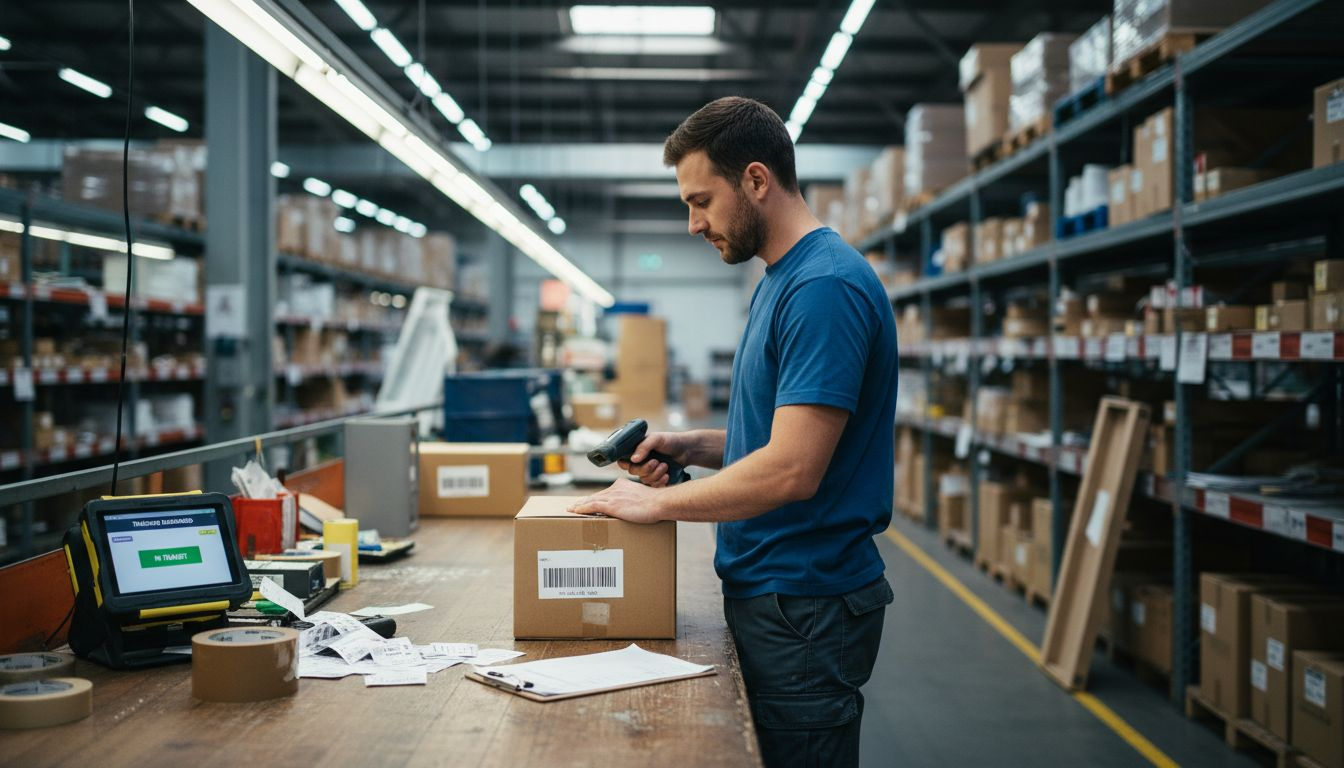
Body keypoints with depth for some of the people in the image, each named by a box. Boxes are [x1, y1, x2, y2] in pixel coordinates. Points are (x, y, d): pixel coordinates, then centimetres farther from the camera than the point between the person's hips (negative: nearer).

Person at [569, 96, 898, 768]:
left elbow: (792, 468, -26)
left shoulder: (825, 285, -20)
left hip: (805, 609, -10)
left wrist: (659, 502, -14)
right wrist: (690, 446, 5)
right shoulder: (780, 278, 12)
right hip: (768, 590, 10)